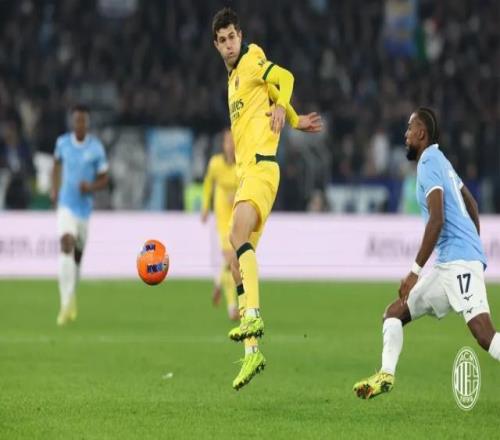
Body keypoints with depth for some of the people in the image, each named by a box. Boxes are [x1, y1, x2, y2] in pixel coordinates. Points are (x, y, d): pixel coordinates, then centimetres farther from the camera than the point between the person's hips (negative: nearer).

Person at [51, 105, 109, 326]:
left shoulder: (97, 148, -6)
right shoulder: (62, 142, -1)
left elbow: (103, 179, 1)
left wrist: (91, 187, -19)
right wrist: (54, 189, 11)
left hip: (85, 206, 1)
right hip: (66, 204, -1)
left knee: (78, 252, 14)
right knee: (66, 245, -22)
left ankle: (72, 297, 40)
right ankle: (67, 303, -27)